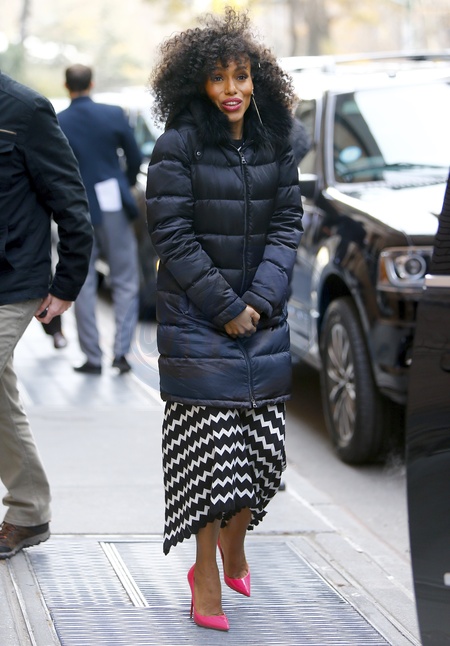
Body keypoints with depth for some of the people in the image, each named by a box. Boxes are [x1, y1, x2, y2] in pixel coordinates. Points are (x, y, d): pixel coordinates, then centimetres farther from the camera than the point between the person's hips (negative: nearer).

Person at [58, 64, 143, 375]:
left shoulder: (56, 124, -7)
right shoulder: (114, 115, -5)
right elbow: (135, 158, 3)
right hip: (113, 207, 0)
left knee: (83, 286, 8)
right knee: (125, 282, 8)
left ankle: (92, 357, 9)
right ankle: (121, 349, -2)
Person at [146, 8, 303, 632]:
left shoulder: (274, 145, 6)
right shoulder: (176, 147, -8)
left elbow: (287, 223, 5)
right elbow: (173, 235, -11)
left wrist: (260, 299, -8)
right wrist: (226, 307, -13)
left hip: (262, 316, 5)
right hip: (197, 320, -4)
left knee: (263, 445, 6)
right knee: (209, 445, -5)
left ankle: (233, 552, 29)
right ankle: (208, 584, 5)